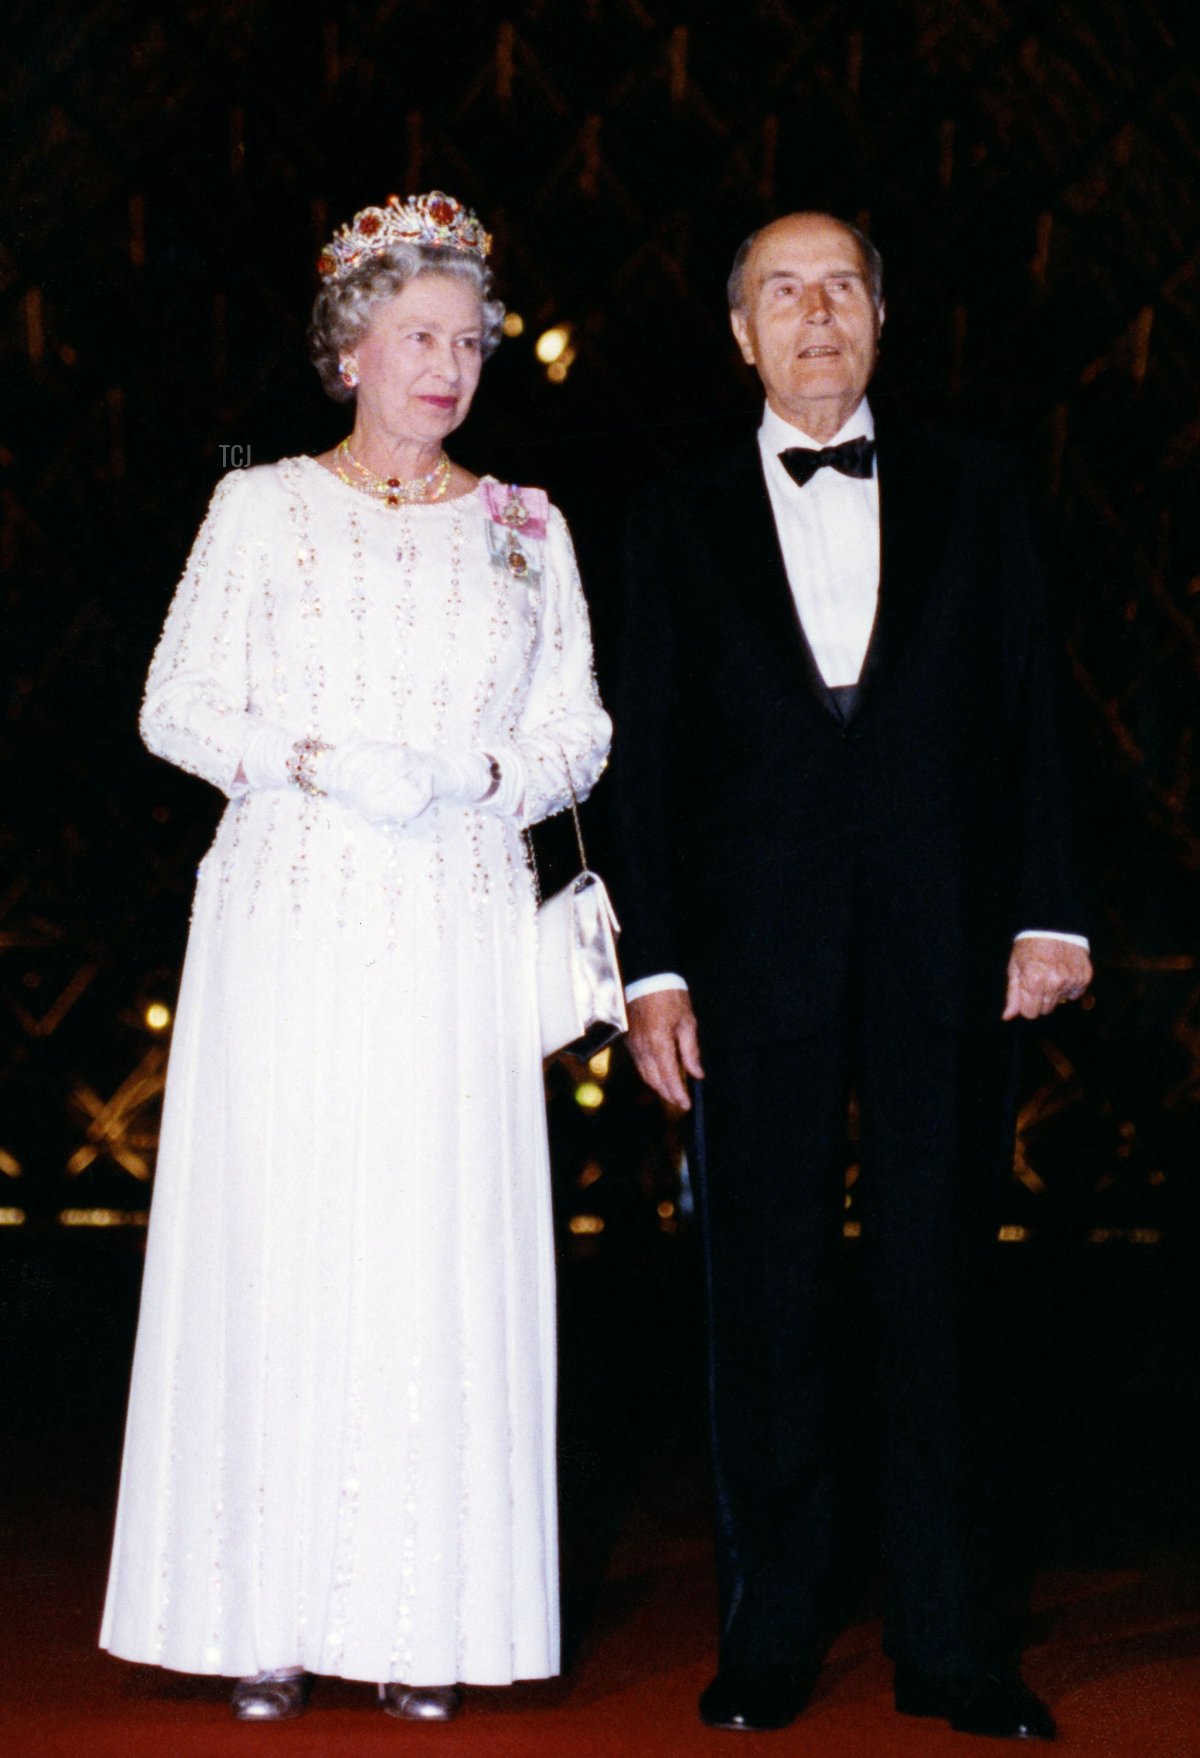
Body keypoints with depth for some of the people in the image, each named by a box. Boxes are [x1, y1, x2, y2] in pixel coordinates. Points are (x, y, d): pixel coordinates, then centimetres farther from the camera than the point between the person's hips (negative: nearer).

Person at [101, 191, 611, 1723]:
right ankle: (267, 1615, 4)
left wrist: (483, 774, -8)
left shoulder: (525, 529, 12)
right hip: (290, 922, -1)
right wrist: (309, 760, -12)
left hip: (458, 937, 1)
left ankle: (422, 1620, 4)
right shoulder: (264, 507, 7)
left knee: (444, 1257, -2)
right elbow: (178, 706, 5)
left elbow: (577, 731, 12)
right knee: (279, 1245, -4)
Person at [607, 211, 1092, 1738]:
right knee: (765, 1312, 4)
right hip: (756, 967, 0)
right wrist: (650, 967, 0)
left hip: (946, 961, 0)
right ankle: (769, 1639, 15)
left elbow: (1032, 708, 8)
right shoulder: (682, 521, 9)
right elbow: (645, 756, 6)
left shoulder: (971, 492, 11)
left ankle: (949, 1645, 13)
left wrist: (1052, 912, -1)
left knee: (938, 1300, 4)